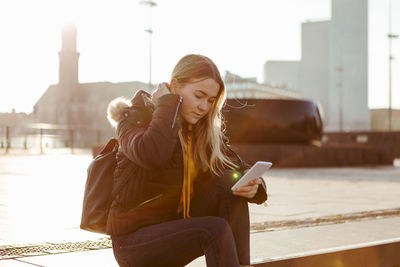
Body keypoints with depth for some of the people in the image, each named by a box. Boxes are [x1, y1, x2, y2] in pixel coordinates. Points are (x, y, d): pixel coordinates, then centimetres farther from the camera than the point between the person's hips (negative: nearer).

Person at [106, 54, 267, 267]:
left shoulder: (203, 130, 5)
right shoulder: (136, 117, -11)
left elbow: (240, 170, 3)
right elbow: (153, 154, -35)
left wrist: (253, 185, -20)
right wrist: (167, 103, -22)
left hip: (177, 224, 6)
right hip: (134, 239, -6)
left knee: (229, 181, -14)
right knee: (216, 229, -28)